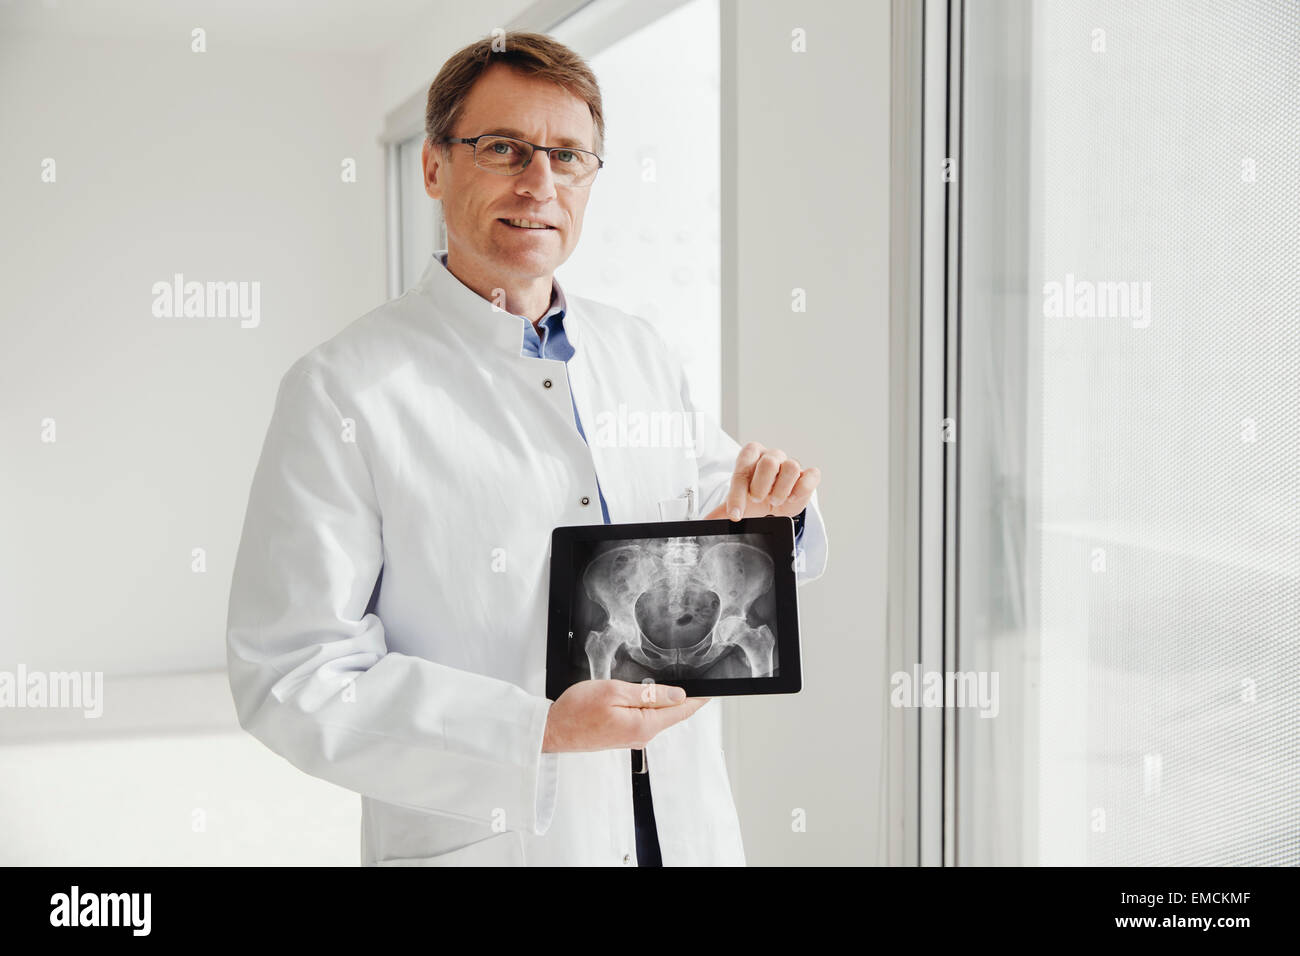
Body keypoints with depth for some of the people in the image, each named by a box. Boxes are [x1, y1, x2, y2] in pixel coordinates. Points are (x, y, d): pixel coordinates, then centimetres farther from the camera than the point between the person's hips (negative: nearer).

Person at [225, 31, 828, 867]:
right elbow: (289, 678, -17)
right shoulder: (343, 391, -13)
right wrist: (536, 732, -24)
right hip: (481, 840, -5)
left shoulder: (641, 354, 5)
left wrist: (766, 513, -8)